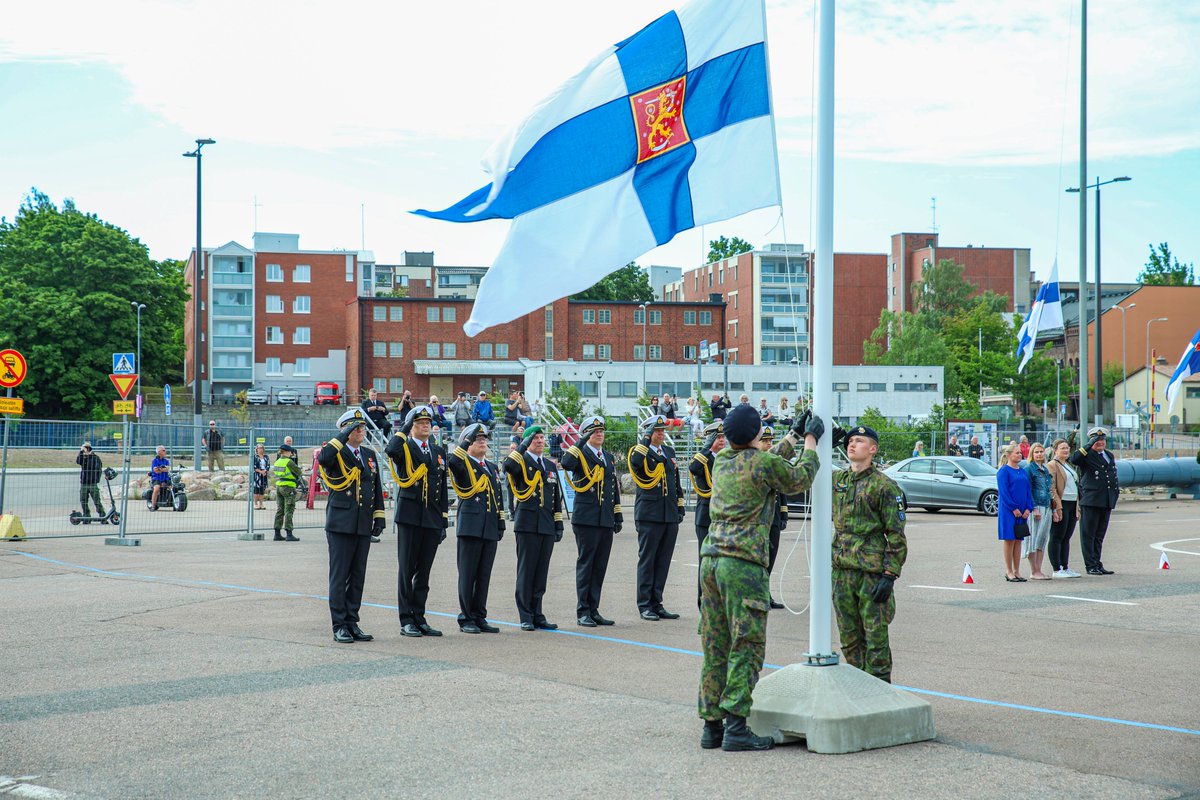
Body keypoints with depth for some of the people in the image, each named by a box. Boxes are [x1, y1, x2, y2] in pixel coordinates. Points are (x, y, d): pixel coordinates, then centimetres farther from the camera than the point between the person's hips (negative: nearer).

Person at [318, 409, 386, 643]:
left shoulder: (370, 455, 16)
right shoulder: (335, 453, -2)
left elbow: (377, 488, 19)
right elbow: (322, 459, -27)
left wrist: (379, 516, 11)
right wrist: (343, 436, -22)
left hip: (363, 526, 6)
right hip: (340, 524, -6)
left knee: (358, 576, 8)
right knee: (339, 576, -3)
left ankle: (352, 623, 15)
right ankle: (339, 626, 0)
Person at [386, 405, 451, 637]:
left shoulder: (439, 452, 16)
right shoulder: (404, 448, 1)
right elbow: (391, 451, -27)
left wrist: (444, 520, 11)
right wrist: (404, 429, -14)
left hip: (432, 519, 5)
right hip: (410, 517, -5)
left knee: (424, 571, 9)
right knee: (407, 569, 0)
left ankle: (419, 618, 15)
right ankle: (406, 620, 4)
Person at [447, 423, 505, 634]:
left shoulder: (493, 468, 20)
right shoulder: (463, 465, 0)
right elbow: (452, 460, -26)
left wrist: (501, 524, 14)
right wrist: (467, 441, -17)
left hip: (490, 529, 6)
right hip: (471, 527, -6)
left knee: (484, 575, 8)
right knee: (468, 574, -2)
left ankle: (479, 617, 14)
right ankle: (466, 619, 3)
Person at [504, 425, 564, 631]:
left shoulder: (550, 466, 19)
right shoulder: (521, 462, 1)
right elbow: (508, 466, -25)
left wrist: (558, 524, 16)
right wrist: (523, 446, -19)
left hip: (547, 527, 6)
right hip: (527, 525, -5)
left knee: (541, 572, 7)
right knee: (526, 571, -3)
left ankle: (537, 615, 14)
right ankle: (526, 618, 2)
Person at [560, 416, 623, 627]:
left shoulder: (609, 457, 18)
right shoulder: (581, 454, -2)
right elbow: (566, 463, -27)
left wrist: (618, 516, 18)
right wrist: (582, 442, -21)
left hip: (606, 521, 6)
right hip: (586, 520, -6)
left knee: (600, 566, 8)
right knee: (586, 564, -2)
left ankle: (593, 610, 14)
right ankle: (583, 612, 3)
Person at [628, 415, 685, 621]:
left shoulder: (669, 452, 17)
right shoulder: (640, 452, -2)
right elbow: (635, 462, -28)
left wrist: (680, 506, 18)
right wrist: (646, 440, -22)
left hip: (670, 517, 6)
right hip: (649, 516, -6)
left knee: (663, 562, 8)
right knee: (647, 561, -1)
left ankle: (656, 603, 15)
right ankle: (645, 605, 4)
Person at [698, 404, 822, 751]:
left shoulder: (722, 461, 15)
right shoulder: (762, 462, -7)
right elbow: (799, 479, 11)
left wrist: (793, 436, 39)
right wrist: (811, 440, 24)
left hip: (711, 557, 7)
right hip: (743, 563, -7)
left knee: (716, 647, 9)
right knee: (746, 647, -4)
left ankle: (712, 725, 11)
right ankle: (735, 726, -8)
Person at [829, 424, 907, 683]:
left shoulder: (884, 485, -6)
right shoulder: (837, 480, 11)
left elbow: (896, 535, -8)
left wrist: (890, 575, -14)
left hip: (872, 571, -6)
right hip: (841, 569, 6)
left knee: (875, 634, -3)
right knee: (849, 635, 12)